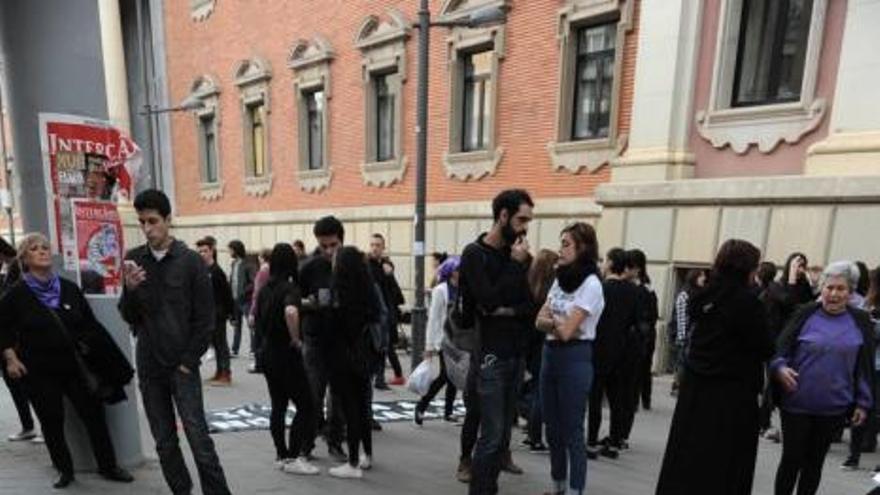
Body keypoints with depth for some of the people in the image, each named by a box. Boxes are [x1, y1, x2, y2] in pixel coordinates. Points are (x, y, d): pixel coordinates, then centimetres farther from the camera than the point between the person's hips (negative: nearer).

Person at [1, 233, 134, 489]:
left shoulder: (69, 288, 1)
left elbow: (90, 324, 6)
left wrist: (111, 357, 3)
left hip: (74, 365, 2)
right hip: (39, 371, -1)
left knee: (94, 415, 3)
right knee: (52, 422, 9)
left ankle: (108, 466, 17)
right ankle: (65, 470, 28)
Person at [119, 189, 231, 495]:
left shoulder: (190, 260, -8)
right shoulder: (134, 260, 3)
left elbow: (205, 318, -6)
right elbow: (128, 315, 4)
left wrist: (189, 361, -7)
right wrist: (130, 288, -15)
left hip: (182, 365, -4)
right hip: (149, 365, 4)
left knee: (198, 438, -4)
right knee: (164, 442, 13)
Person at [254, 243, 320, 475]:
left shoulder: (266, 288, 8)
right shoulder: (290, 288, -17)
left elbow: (258, 316, 21)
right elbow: (291, 311, -38)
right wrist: (296, 339, -24)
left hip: (268, 352, 8)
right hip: (286, 354, -8)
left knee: (278, 406, 16)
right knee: (305, 406, 1)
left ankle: (281, 455, 24)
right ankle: (293, 457, 3)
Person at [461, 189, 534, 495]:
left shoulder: (515, 255, 10)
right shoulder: (475, 254, -8)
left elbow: (529, 304, 6)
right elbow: (489, 301, -20)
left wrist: (509, 311, -13)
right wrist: (515, 265, -13)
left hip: (514, 354, 7)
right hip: (490, 355, -6)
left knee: (504, 432, 13)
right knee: (492, 435, -4)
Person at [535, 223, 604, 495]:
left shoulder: (591, 285, -15)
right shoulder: (559, 279, 9)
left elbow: (566, 332, -19)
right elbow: (540, 321, 4)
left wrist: (551, 320, -1)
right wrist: (556, 323, -14)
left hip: (574, 359, -8)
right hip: (550, 355, 8)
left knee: (572, 431, 5)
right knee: (553, 428, 17)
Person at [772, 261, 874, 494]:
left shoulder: (861, 322, 2)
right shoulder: (805, 314, -4)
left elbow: (865, 365, 5)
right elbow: (782, 347, -6)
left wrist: (863, 402, 3)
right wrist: (780, 367, -25)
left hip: (833, 407, 2)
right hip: (797, 402, -2)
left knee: (814, 461, 15)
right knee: (791, 458, 5)